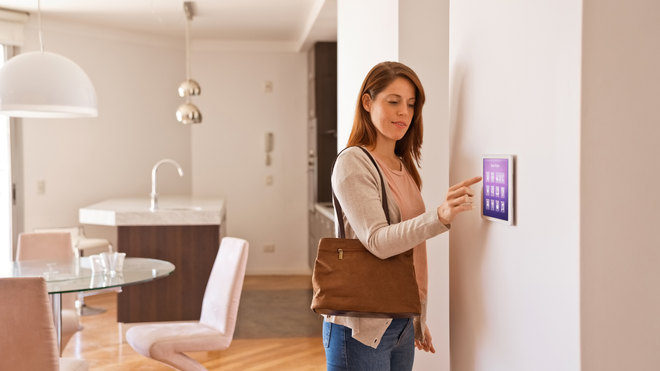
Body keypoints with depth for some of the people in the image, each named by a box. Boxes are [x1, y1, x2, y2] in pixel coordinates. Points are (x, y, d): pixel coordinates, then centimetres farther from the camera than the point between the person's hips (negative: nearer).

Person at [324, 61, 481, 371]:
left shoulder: (405, 166, 13)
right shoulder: (353, 162, -12)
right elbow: (377, 241, -23)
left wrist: (419, 317, 18)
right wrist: (441, 216, -36)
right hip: (361, 329, -7)